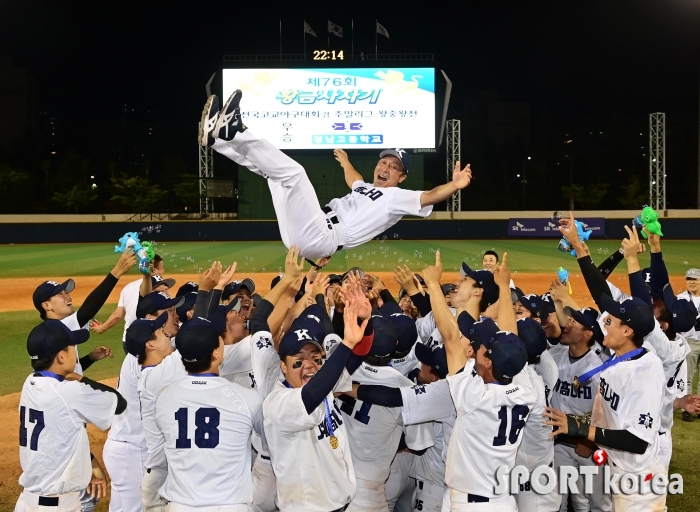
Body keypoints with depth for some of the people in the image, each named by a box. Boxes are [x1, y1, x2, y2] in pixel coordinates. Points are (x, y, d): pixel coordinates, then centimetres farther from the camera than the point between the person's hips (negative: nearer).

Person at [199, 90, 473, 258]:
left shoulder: (398, 197, 5)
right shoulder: (364, 188, 30)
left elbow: (429, 197, -13)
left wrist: (454, 185, -30)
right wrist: (345, 160, 70)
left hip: (319, 238, -9)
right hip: (299, 236, 9)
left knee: (292, 171, -22)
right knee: (272, 169, 12)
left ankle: (235, 131, -23)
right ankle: (217, 136, 2)